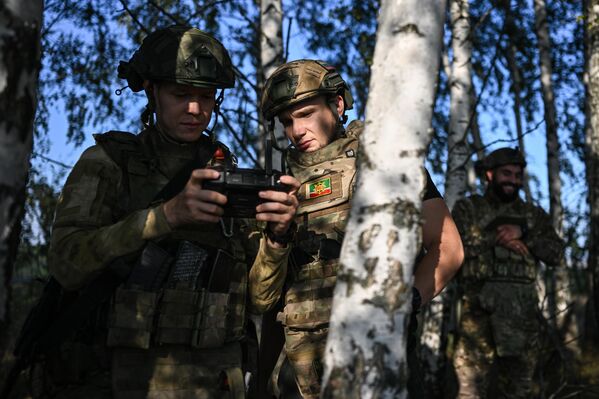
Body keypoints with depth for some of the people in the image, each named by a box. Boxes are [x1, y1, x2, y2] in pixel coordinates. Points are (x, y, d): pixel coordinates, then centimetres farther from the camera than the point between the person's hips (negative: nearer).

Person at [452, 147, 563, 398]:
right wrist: (495, 238, -8)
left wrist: (522, 232, -8)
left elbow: (555, 253, 5)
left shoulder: (533, 214, 17)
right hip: (480, 304, -3)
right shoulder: (467, 208, 10)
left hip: (523, 307, 3)